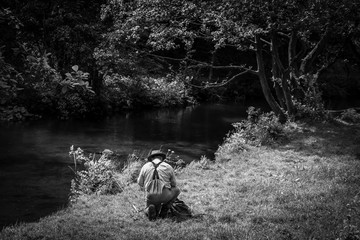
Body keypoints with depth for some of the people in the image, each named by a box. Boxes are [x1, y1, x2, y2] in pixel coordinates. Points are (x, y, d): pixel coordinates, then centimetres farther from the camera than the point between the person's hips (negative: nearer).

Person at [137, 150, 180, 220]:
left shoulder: (145, 167, 3)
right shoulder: (168, 167, 1)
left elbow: (140, 182, 9)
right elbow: (173, 183, 10)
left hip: (151, 197, 1)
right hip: (165, 196, -1)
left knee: (147, 212, 30)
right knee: (176, 190, 29)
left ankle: (150, 209, -9)